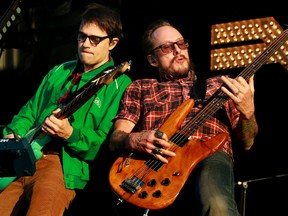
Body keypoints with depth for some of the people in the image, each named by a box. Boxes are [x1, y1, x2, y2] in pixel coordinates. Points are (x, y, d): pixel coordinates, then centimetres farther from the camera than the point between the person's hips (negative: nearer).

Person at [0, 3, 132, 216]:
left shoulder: (119, 84, 2)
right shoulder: (59, 72, 23)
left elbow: (105, 144, -5)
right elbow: (30, 111, 26)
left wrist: (71, 134, -20)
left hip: (66, 165, -5)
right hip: (22, 158, 5)